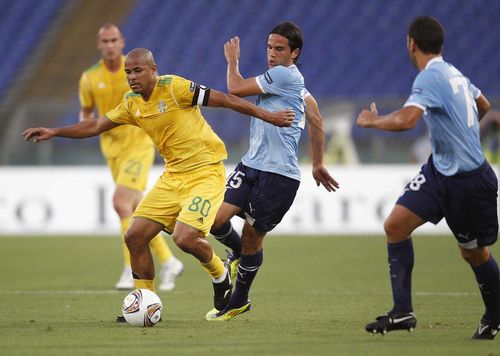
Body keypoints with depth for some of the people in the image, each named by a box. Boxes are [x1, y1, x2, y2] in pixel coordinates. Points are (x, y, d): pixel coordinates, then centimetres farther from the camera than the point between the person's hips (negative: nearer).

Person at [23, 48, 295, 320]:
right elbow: (96, 126, 16)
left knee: (184, 238, -24)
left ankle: (220, 276, 8)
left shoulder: (174, 87, -15)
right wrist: (54, 132, 8)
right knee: (135, 236, -3)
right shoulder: (131, 103, 6)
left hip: (206, 173, -7)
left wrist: (266, 116, -15)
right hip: (173, 176, 7)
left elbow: (225, 100, -14)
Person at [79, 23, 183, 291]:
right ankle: (168, 262, 23)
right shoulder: (89, 78, 0)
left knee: (121, 201, -20)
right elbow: (86, 112, 13)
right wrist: (88, 122, -9)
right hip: (113, 150, 5)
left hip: (139, 146, -5)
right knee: (137, 210, 8)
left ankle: (131, 269, -14)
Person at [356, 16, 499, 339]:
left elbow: (406, 119, -36)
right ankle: (402, 312, -4)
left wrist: (371, 120, -17)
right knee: (395, 225, -4)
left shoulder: (430, 77, -20)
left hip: (469, 181, -8)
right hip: (440, 170, 8)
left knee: (474, 252, 8)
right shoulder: (454, 73, 6)